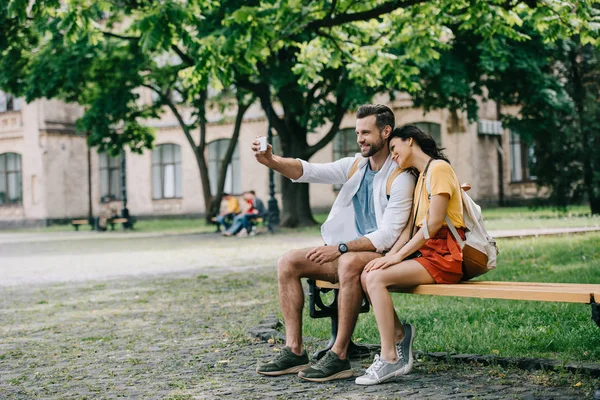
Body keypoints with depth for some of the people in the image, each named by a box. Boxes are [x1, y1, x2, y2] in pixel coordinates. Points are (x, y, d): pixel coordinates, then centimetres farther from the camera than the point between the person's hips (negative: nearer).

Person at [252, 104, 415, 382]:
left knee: (349, 262, -39)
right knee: (288, 263, -7)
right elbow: (308, 171, -5)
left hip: (383, 256, -8)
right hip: (349, 252, 8)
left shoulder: (401, 178, -12)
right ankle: (294, 351, -11)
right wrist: (271, 161, -23)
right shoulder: (354, 166, 8)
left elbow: (387, 236, -19)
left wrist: (340, 248, -26)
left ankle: (338, 357, -33)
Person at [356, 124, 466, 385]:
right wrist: (390, 255, -3)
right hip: (425, 254, 9)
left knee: (376, 278, -24)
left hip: (444, 257, -9)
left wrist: (397, 256, -16)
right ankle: (398, 333, 4)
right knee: (366, 277, -9)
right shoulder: (420, 177, 23)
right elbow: (411, 227, 13)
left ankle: (390, 359, -20)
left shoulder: (439, 168, -7)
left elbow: (434, 223, -17)